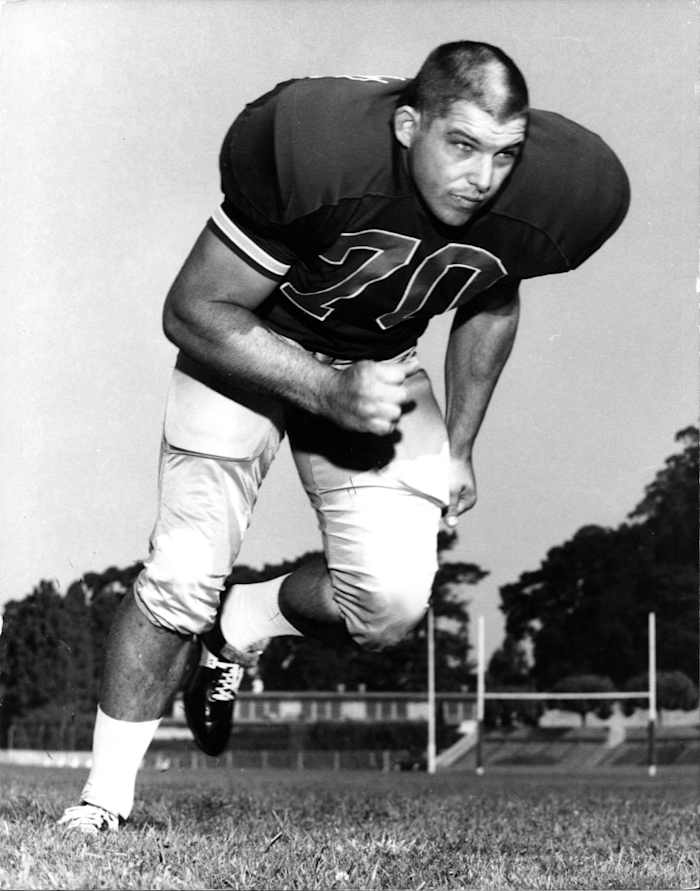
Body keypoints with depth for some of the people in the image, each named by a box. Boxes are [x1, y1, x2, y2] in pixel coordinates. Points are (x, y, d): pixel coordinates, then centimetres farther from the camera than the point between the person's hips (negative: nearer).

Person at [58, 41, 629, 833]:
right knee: (183, 577, -12)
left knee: (392, 602, -11)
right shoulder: (312, 148, -35)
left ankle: (236, 632, 20)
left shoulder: (547, 196, -21)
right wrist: (329, 391, -33)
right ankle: (106, 793, 7)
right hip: (248, 347, -4)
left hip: (380, 366, 4)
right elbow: (194, 311, -24)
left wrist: (459, 447, 9)